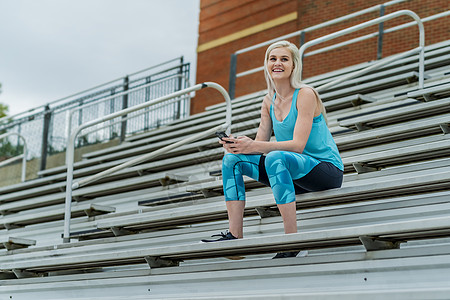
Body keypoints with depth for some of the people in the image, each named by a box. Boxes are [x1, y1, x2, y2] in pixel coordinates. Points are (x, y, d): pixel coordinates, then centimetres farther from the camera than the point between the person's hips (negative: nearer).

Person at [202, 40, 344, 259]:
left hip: (327, 169, -8)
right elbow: (260, 143, 3)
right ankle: (235, 236, -12)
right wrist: (240, 145, -20)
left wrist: (253, 146, -30)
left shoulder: (305, 95, -13)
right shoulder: (269, 101, 9)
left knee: (275, 158, -36)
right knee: (232, 159, -5)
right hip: (293, 175, 8)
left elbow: (298, 145, -23)